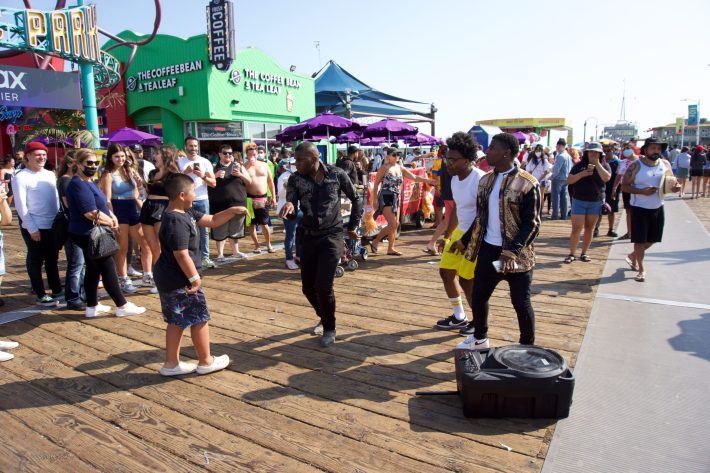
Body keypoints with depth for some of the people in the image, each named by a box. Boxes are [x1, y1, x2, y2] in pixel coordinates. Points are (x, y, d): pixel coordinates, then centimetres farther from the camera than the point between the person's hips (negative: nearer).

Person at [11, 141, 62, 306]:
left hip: (53, 225, 6)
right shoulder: (21, 177, -9)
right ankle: (41, 295, 14)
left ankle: (57, 290, 26)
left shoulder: (50, 174, 9)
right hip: (34, 227, -6)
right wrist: (32, 228, -15)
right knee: (36, 260, 6)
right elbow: (20, 206, -12)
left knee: (52, 259, 15)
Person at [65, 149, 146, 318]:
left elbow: (100, 205, 20)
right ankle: (122, 306, 3)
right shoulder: (79, 184, -20)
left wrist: (112, 216, 0)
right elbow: (91, 213, -27)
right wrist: (111, 222, -12)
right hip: (88, 234, -10)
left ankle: (92, 307, 22)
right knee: (108, 268, -4)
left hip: (89, 233, 11)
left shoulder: (89, 182, 13)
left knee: (93, 269, 14)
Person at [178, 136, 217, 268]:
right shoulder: (179, 162, 3)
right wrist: (185, 172, -15)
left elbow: (213, 183, 0)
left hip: (202, 200, 1)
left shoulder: (205, 162, 4)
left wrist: (203, 176, -16)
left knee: (204, 230, 5)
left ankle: (205, 257, 10)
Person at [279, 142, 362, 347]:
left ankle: (330, 328, 14)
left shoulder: (337, 174, -9)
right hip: (308, 237, 4)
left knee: (323, 286, -11)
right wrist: (288, 207, -36)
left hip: (332, 236, -3)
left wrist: (353, 226, 7)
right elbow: (292, 213, -13)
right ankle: (324, 318, 37)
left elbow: (356, 199, 6)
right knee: (308, 287, 8)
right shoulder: (295, 179, -4)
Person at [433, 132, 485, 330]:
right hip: (460, 231, 9)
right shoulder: (455, 178, 6)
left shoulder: (479, 180, -22)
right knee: (446, 271, 12)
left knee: (466, 278, -4)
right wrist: (446, 237, 20)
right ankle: (459, 317, 29)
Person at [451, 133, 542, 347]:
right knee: (478, 296, 13)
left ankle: (527, 348, 26)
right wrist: (464, 241, 15)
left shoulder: (527, 184, -14)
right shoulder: (486, 180, 6)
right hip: (488, 249, 6)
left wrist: (512, 251, -25)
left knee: (520, 302, 7)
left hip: (516, 255, -6)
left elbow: (531, 224, -15)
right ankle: (479, 338, 36)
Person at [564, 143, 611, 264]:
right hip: (579, 201, -1)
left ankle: (584, 253, 16)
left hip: (596, 202, 1)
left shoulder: (604, 166, 4)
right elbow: (569, 181, -4)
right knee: (576, 228, -6)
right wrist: (582, 174, -16)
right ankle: (572, 254, 0)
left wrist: (597, 163, -16)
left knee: (589, 229, 8)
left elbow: (606, 178, -16)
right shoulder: (579, 165, 3)